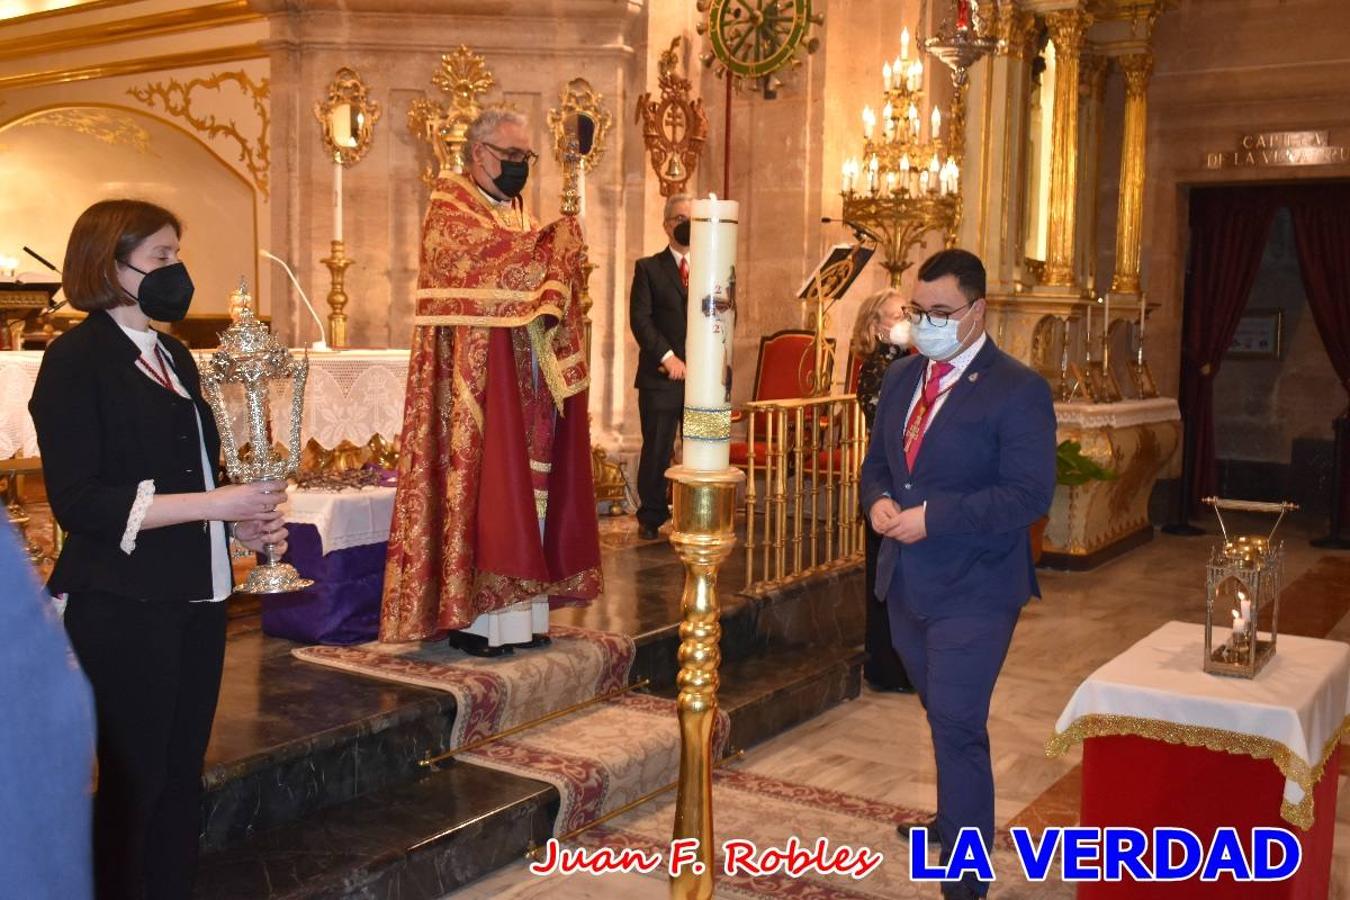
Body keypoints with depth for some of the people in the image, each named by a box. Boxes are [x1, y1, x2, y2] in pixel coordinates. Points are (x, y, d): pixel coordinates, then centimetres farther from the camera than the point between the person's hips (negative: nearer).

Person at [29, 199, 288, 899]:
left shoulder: (175, 357, 14)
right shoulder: (77, 359, -9)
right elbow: (77, 501, -17)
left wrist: (245, 522, 3)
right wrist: (212, 505, -19)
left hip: (195, 598, 7)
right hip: (123, 606, -7)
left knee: (182, 772, 13)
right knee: (135, 780, 3)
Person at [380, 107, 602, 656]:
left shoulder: (515, 216, 20)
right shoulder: (450, 209, -4)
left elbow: (541, 289, 16)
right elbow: (499, 262, -21)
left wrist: (552, 301, -5)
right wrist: (557, 245, -12)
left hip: (524, 378, 8)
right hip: (476, 376, -8)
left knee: (523, 486, 6)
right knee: (478, 483, -7)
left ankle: (515, 610, 12)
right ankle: (468, 615, -1)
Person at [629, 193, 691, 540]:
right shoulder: (648, 268, 7)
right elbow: (640, 319, -3)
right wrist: (667, 357, -13)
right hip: (661, 377, -2)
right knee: (656, 451, 2)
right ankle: (651, 518, 13)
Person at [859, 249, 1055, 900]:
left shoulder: (1017, 390, -13)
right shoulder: (900, 378, 9)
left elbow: (1029, 495, -19)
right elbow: (877, 461, 17)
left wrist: (933, 517, -25)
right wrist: (878, 500, -6)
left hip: (973, 589, -7)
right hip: (906, 581, 7)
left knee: (958, 729, -6)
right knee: (944, 718, 23)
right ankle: (956, 821, 45)